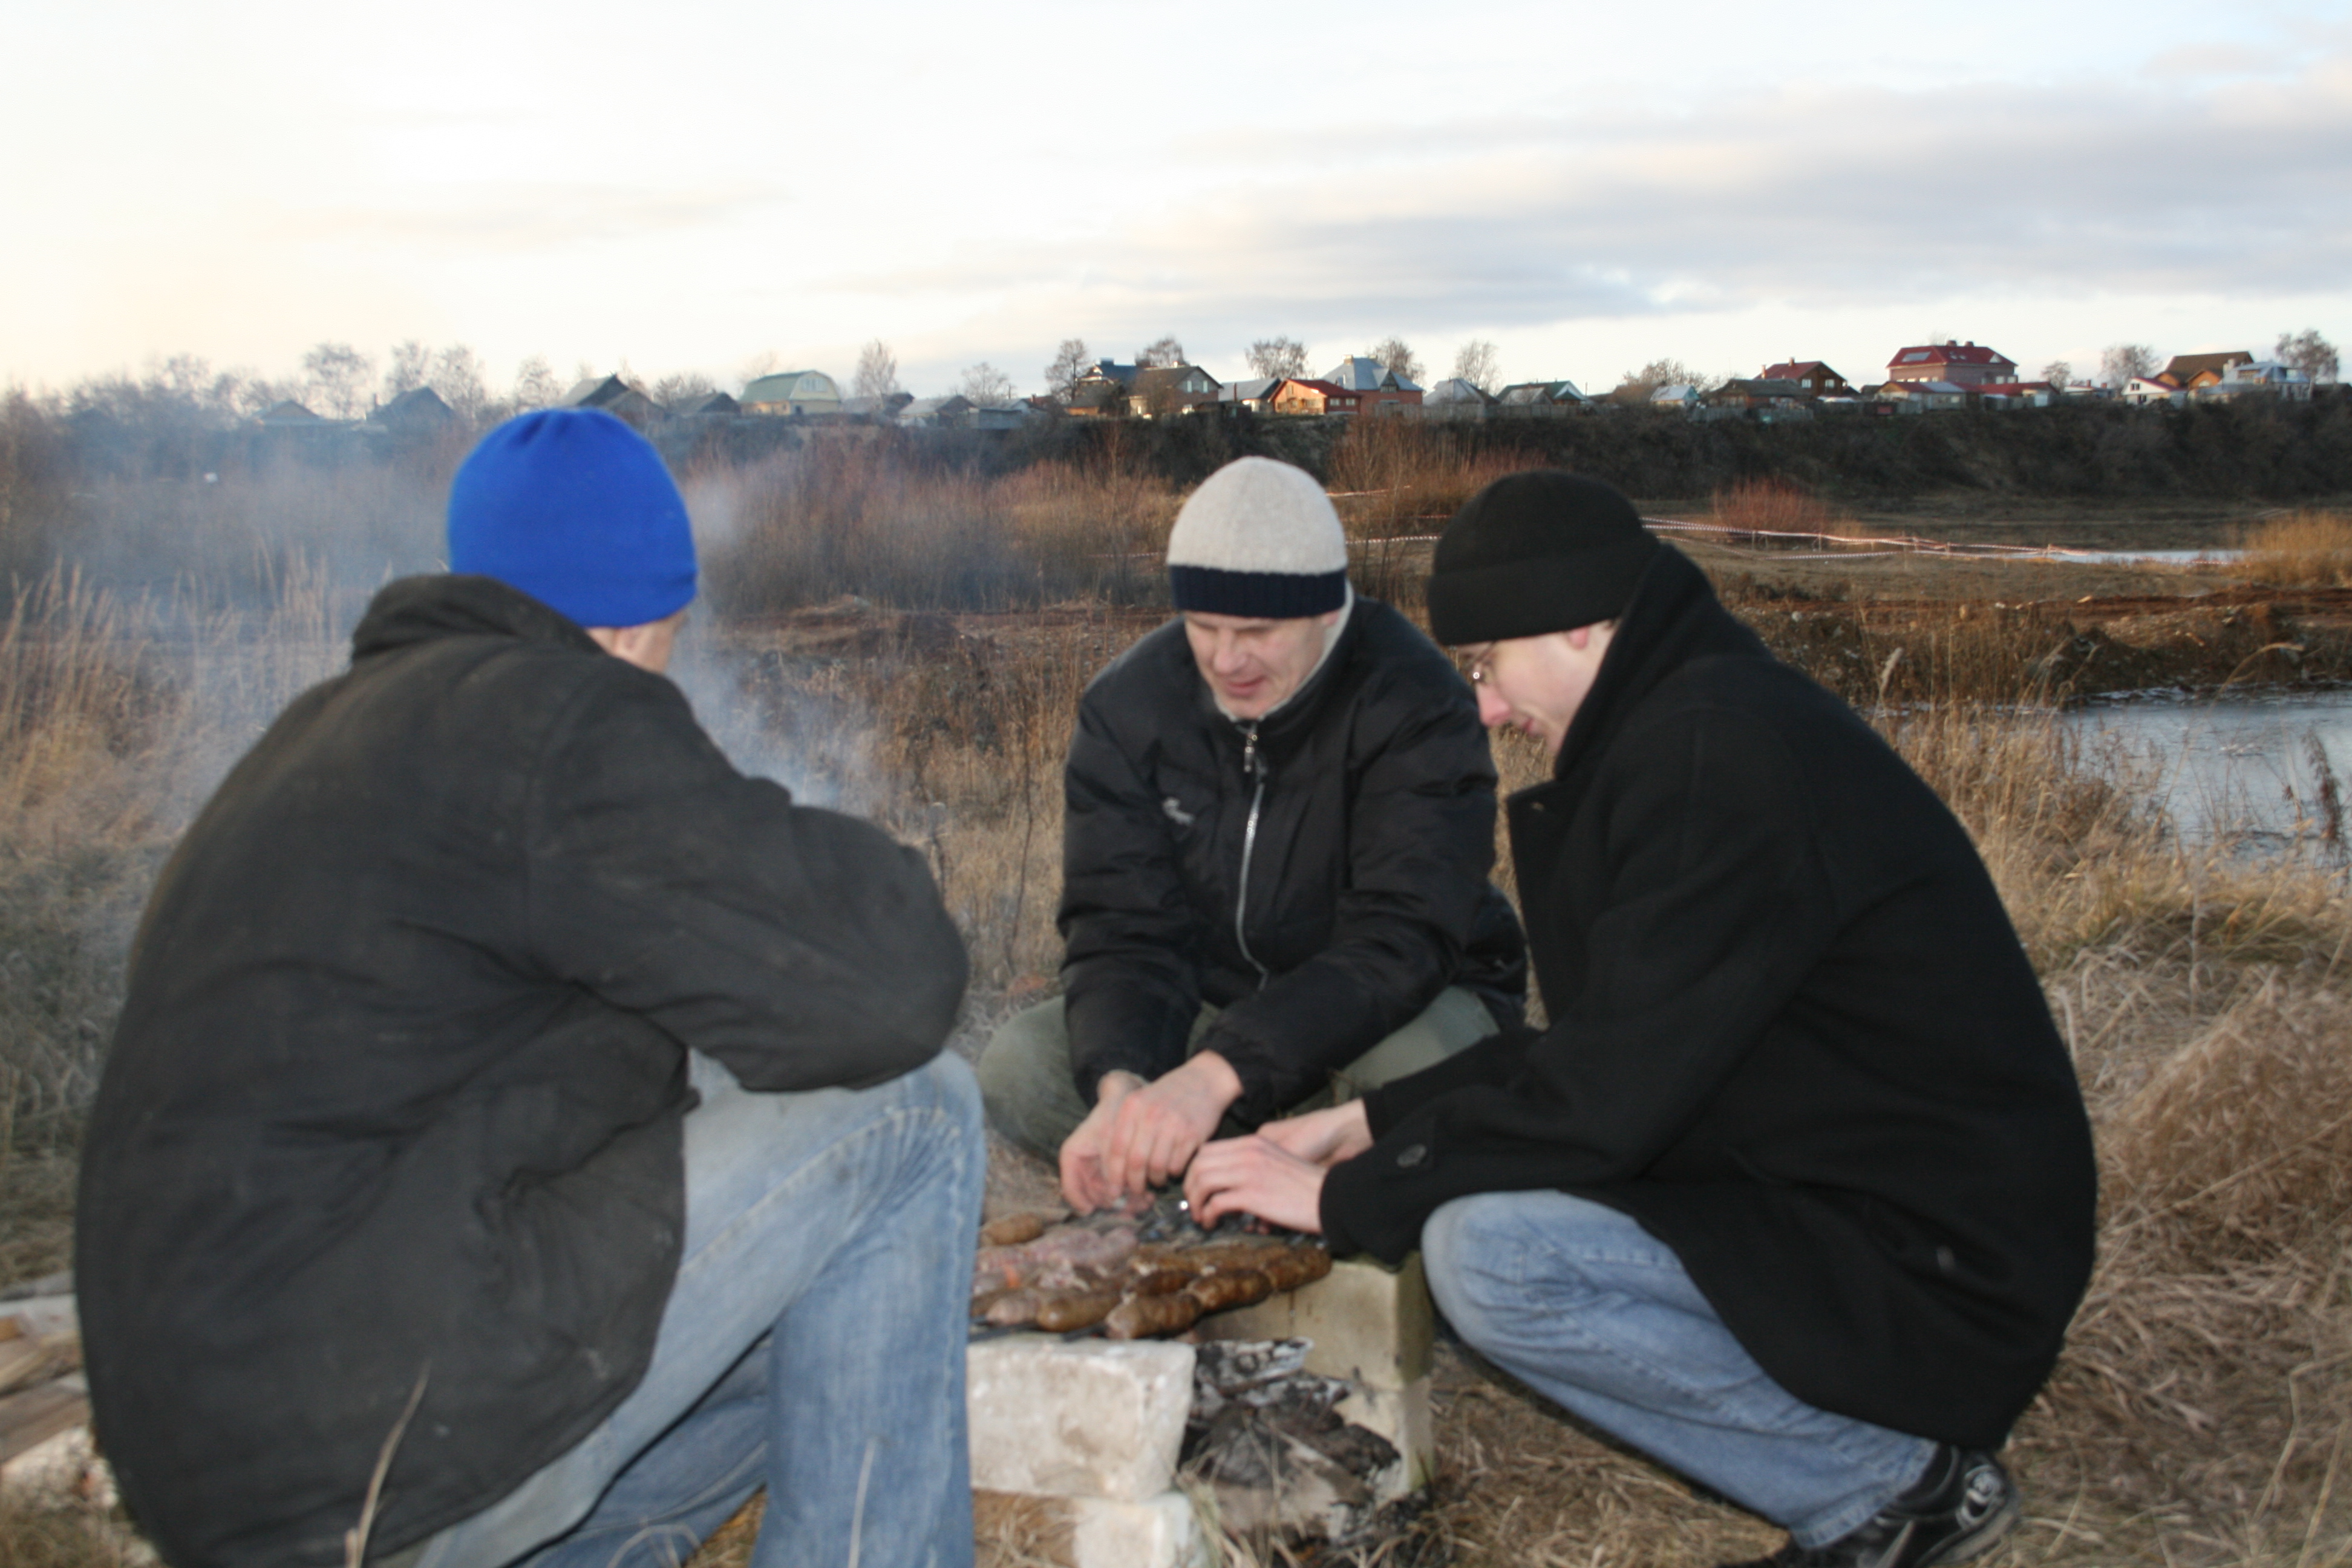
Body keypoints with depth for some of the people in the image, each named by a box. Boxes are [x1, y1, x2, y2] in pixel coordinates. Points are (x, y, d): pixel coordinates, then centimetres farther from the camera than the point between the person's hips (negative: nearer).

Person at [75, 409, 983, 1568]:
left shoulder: (339, 724, 18)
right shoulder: (562, 721, -12)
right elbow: (890, 989, -18)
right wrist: (860, 875, 4)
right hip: (374, 1428, -10)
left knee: (821, 1329, 20)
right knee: (907, 1115, -7)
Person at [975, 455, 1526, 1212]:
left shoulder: (1415, 704, -23)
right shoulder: (1128, 703, -10)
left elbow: (1400, 940, -33)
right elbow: (1123, 927, -14)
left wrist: (1219, 1072, -46)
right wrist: (1119, 1084, -36)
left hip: (1409, 1001, -3)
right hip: (1217, 1004, 3)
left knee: (1410, 1064, -38)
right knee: (1015, 1067, -17)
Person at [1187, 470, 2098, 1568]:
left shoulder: (1716, 752, -21)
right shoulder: (1697, 721, 11)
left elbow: (1609, 1094, -24)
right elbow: (1603, 1040, 15)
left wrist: (1346, 1197, -14)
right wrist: (1377, 1123, 9)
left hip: (1937, 1269, -11)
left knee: (1485, 1253, -23)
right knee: (1464, 1180, 12)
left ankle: (1894, 1478, -5)